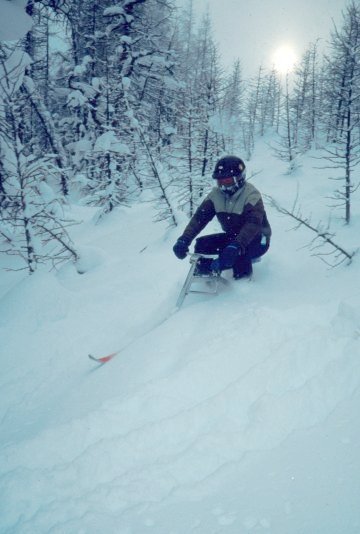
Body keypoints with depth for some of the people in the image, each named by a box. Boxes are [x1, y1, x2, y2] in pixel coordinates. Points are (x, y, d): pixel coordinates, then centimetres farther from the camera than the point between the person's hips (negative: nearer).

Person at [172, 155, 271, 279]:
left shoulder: (251, 195, -24)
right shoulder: (216, 194, -7)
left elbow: (253, 224, -39)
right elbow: (199, 217, -15)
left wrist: (237, 246, -56)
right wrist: (184, 240, -31)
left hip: (257, 239, -5)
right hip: (232, 237, 6)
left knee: (236, 252, -35)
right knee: (202, 244, -14)